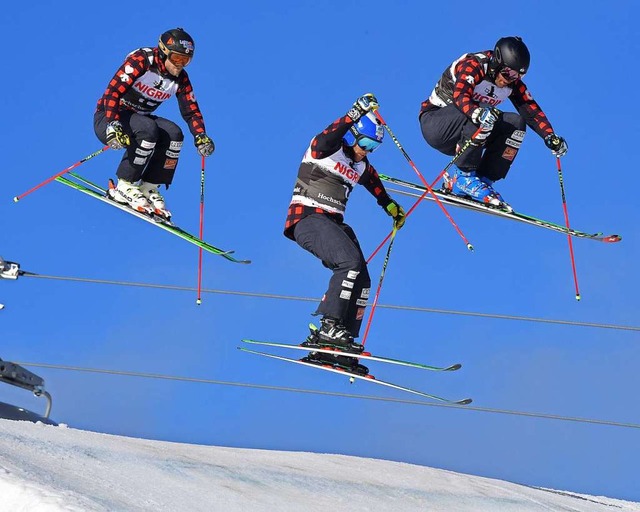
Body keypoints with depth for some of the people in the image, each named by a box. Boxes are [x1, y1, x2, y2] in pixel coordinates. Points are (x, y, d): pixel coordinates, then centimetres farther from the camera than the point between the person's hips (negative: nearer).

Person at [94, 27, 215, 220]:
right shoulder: (141, 61, -22)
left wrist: (200, 136, -19)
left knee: (174, 134, -20)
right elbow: (113, 91, -29)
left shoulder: (180, 79, -3)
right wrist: (113, 125, -43)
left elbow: (191, 111, 1)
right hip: (108, 119, -6)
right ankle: (124, 187, -24)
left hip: (138, 119, 7)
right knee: (147, 130, -34)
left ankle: (148, 188, -10)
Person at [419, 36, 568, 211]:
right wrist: (478, 114, -60)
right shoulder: (472, 66, -22)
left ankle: (484, 181, -15)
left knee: (516, 123, -12)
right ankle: (463, 178, -26)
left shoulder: (513, 82, -1)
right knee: (482, 114, -33)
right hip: (435, 123, -7)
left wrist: (550, 137, -22)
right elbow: (460, 96, -39)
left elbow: (532, 111, -5)